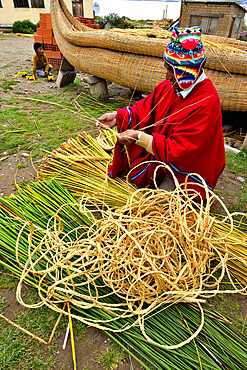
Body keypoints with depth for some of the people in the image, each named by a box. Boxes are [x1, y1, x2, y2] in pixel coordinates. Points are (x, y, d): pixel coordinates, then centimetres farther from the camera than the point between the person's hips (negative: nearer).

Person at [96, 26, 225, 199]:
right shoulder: (169, 86, -2)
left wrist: (140, 137, -28)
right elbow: (145, 109, 7)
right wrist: (118, 117, -9)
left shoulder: (206, 103, -27)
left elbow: (179, 151, -29)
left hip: (185, 170, -6)